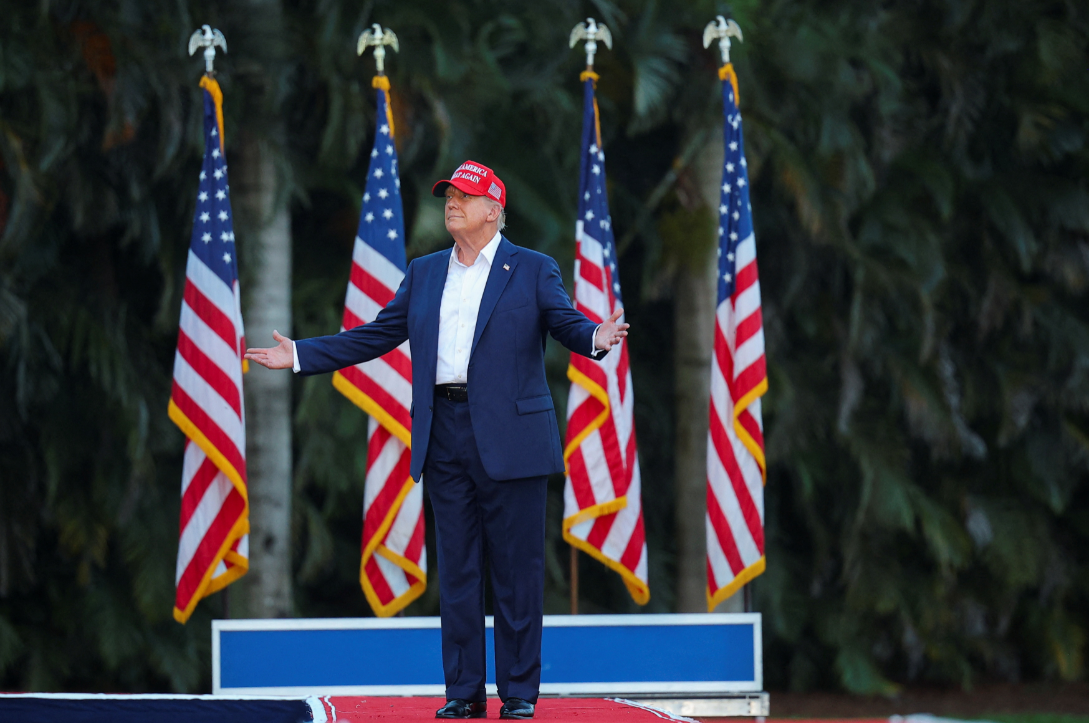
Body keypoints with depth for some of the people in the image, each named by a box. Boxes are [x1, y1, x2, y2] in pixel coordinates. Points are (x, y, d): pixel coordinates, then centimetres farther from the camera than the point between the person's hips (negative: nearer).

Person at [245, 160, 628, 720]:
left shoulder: (533, 270, 4)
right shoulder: (424, 274, 17)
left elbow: (567, 323, -5)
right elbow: (375, 336, 18)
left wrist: (594, 338, -29)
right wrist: (299, 356, 13)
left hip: (509, 438, -4)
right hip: (445, 437, 4)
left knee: (516, 569, -2)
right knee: (456, 569, 6)